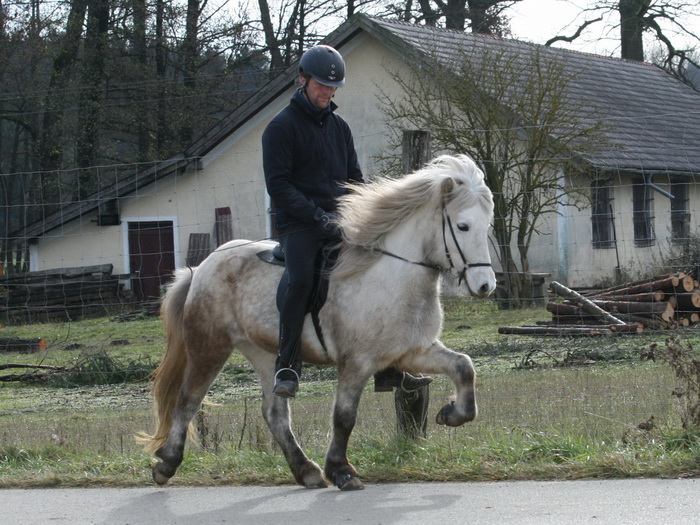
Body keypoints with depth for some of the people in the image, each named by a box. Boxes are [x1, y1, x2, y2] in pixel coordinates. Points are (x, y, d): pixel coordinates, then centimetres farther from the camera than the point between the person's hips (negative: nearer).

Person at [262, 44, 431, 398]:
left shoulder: (338, 126, 18)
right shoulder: (282, 127, -2)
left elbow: (354, 179, 21)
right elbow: (279, 185, -10)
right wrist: (319, 218, -18)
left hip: (341, 220, 7)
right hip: (299, 224, -7)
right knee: (300, 277, -33)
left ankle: (389, 367, 5)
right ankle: (287, 365, -24)